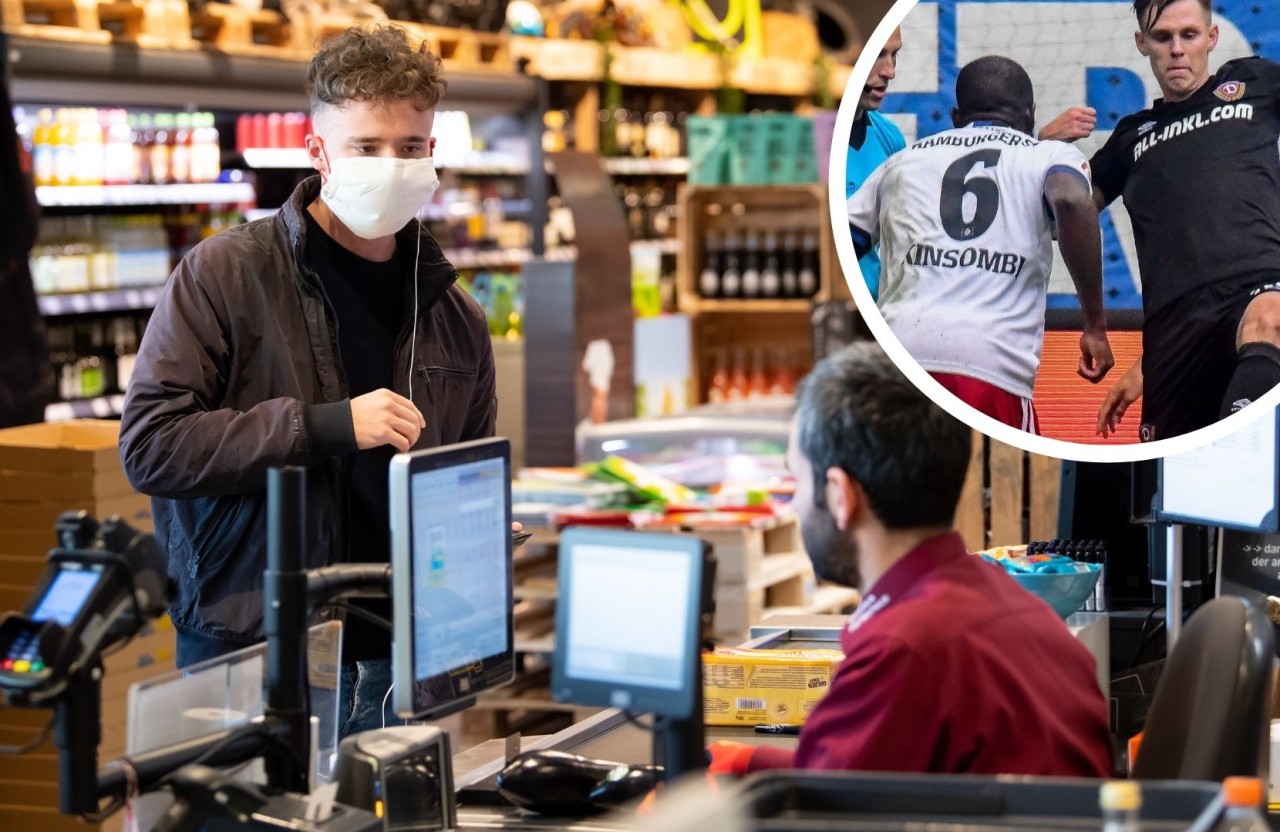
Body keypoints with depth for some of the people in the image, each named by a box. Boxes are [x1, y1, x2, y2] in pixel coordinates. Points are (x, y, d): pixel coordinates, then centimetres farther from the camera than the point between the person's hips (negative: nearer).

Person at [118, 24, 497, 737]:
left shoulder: (456, 317, 11)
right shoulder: (224, 275, -3)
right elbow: (150, 444, -12)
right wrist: (324, 426, -17)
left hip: (394, 666, 4)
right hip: (246, 660, -4)